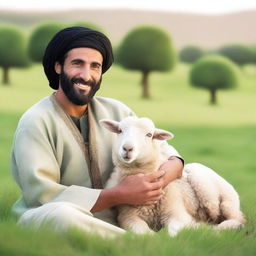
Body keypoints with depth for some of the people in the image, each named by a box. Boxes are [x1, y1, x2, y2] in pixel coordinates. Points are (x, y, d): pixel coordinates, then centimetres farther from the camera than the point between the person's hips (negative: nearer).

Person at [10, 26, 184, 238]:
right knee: (60, 213, -40)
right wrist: (119, 196, -21)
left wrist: (171, 169, -12)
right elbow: (41, 194, -18)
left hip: (111, 223, 5)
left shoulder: (116, 111, 9)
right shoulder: (36, 122, -9)